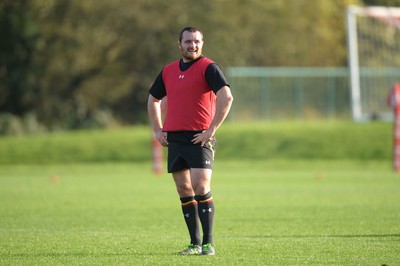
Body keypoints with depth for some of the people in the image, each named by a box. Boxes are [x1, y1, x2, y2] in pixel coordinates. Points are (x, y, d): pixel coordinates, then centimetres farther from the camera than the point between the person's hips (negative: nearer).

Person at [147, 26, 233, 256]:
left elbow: (226, 97, -17)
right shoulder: (168, 71, 14)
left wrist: (211, 129, -18)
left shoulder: (208, 67, -5)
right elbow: (153, 100, 28)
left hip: (199, 139, -6)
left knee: (201, 188, -13)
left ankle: (208, 243, -7)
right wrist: (157, 129, 16)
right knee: (184, 192, 6)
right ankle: (195, 243, 12)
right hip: (174, 139, 6)